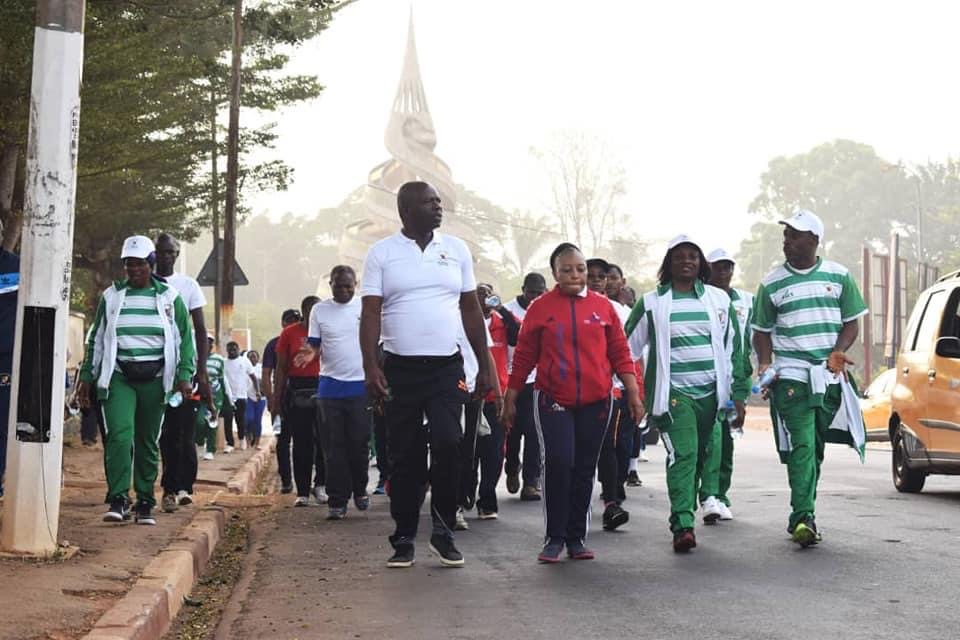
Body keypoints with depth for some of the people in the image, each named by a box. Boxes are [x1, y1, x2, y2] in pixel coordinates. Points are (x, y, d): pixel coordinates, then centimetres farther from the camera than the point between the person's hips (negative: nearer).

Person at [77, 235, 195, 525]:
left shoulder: (169, 297, 7)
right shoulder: (111, 296, 9)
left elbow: (186, 338, 8)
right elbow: (96, 339, 14)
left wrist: (185, 375, -3)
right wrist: (86, 377, 11)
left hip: (154, 379, 0)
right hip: (118, 376, 0)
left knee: (148, 442, 6)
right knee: (119, 436, -16)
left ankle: (145, 504, 13)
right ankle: (118, 501, -15)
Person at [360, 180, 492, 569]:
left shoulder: (456, 250, 10)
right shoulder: (382, 253, 2)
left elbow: (471, 311, 13)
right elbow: (371, 314, -3)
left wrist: (485, 367, 10)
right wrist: (370, 367, -14)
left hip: (446, 367, 1)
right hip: (399, 369, -1)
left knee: (447, 443, -15)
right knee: (404, 457, 4)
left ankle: (443, 531, 0)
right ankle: (404, 539, 14)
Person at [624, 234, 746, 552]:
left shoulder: (719, 300, 10)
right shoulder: (651, 303, 3)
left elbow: (733, 347, 14)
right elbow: (627, 345, 7)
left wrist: (738, 392, 12)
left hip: (710, 392, 3)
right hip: (672, 392, -3)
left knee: (703, 454, 12)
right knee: (682, 455, -16)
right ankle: (682, 526, -20)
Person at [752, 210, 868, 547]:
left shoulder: (838, 276, 7)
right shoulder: (771, 284, 5)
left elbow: (851, 324, 10)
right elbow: (762, 331, 10)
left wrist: (838, 353, -8)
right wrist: (764, 363, -7)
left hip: (830, 376, 2)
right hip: (790, 376, -2)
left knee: (816, 447, 7)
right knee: (801, 447, -14)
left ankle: (802, 514, 16)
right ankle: (803, 517, -20)